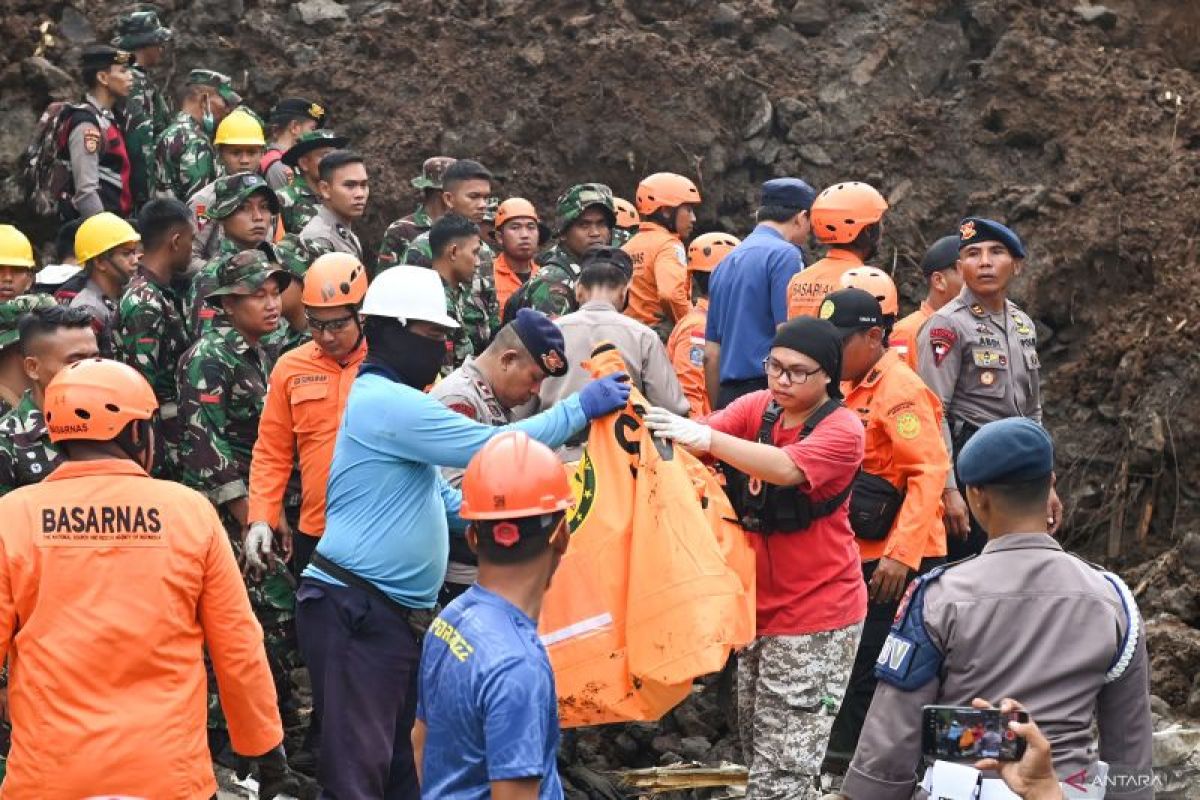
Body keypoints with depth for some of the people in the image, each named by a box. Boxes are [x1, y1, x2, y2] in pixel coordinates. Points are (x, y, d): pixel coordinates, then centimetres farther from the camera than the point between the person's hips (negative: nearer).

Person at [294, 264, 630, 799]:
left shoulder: (391, 402, 19)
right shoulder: (387, 402, -15)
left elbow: (446, 501, 22)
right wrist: (581, 408, -11)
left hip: (395, 614, 11)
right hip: (356, 614, -11)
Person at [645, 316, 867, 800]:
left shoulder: (843, 430, -13)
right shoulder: (757, 408, 4)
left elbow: (786, 468, -31)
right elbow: (702, 438, -11)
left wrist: (707, 438, -43)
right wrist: (662, 426, -34)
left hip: (816, 614, -6)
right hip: (758, 602, 6)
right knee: (759, 744, 16)